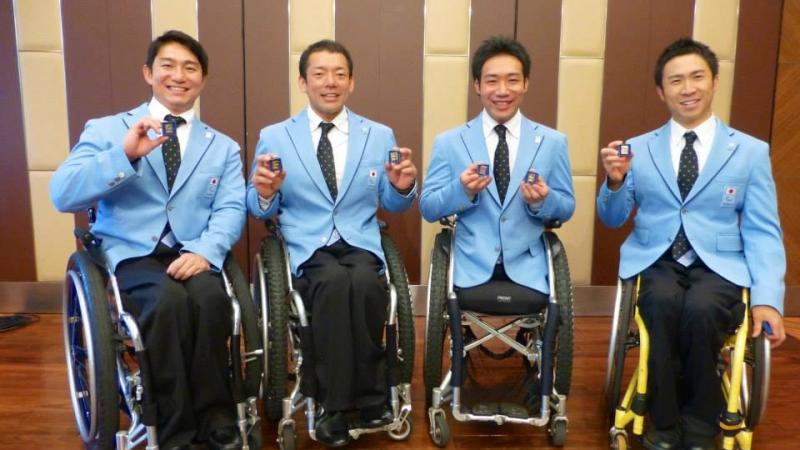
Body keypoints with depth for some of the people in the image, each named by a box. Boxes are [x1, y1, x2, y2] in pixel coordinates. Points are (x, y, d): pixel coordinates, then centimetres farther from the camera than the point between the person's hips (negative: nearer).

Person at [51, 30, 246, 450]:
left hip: (192, 256, 2)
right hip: (131, 253, -1)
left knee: (209, 297, -33)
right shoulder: (106, 129, 9)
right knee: (169, 300, -34)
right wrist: (124, 155, -18)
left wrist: (204, 250, -19)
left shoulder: (223, 146, 15)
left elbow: (230, 210, 1)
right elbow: (62, 196, -4)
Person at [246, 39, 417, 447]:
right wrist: (265, 193, -15)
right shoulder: (274, 137, 7)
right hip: (307, 247, -1)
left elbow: (393, 206, 12)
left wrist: (403, 187, -10)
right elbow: (260, 211, 8)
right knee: (335, 281, -35)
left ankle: (356, 399, -11)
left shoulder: (380, 135, 11)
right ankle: (337, 402, -17)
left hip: (361, 243, 1)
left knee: (365, 282, -33)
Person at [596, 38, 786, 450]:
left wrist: (767, 299, -10)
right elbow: (613, 219, 9)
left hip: (720, 266, 0)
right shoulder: (638, 149, 9)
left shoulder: (751, 151, 7)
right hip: (656, 261, 1)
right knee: (663, 303, -32)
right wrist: (615, 182, -13)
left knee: (700, 309, -32)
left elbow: (763, 232, 3)